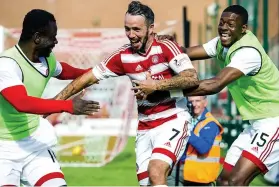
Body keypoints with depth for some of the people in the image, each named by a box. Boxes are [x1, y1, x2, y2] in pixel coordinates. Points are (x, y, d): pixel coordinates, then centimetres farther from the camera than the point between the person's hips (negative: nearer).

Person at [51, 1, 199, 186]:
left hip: (172, 121, -5)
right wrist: (56, 101, 4)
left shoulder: (166, 47, -12)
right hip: (144, 128, 5)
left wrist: (156, 85, -25)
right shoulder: (123, 56, 1)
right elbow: (88, 77, 8)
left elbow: (192, 78, -22)